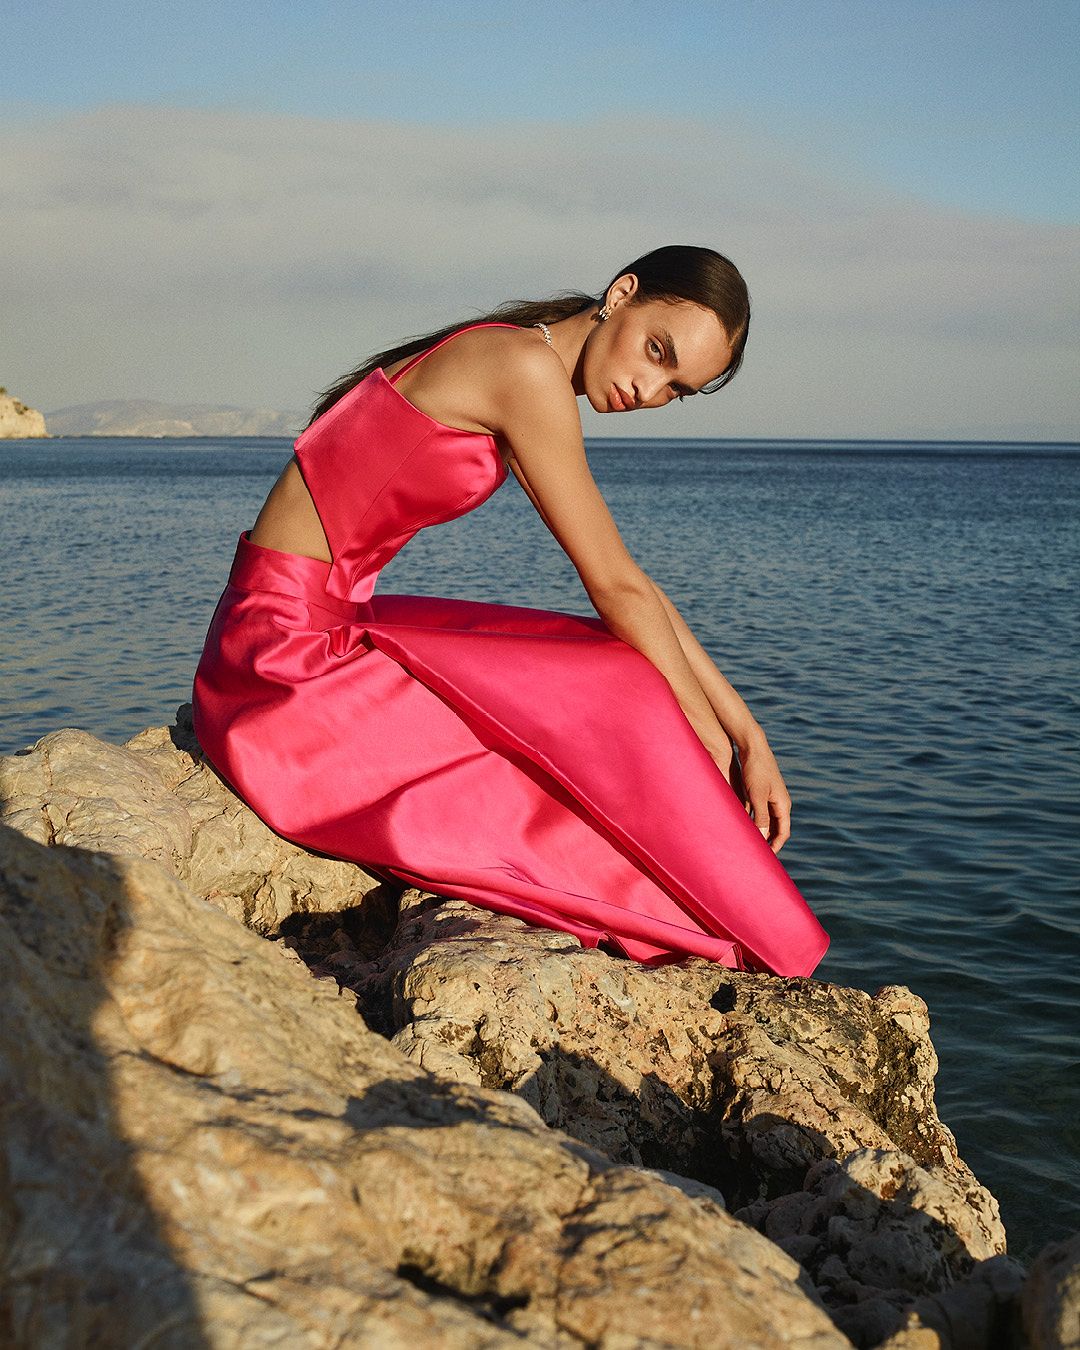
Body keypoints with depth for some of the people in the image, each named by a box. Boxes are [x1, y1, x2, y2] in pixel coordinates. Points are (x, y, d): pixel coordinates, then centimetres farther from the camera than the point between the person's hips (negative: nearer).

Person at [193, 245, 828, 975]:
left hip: (320, 630, 10)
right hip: (289, 659, -10)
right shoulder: (528, 368, -17)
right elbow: (614, 588, -15)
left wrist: (749, 735, 8)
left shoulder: (516, 384, 12)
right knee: (616, 722, -8)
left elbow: (630, 584, 11)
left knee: (617, 677, 8)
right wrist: (710, 742, -5)